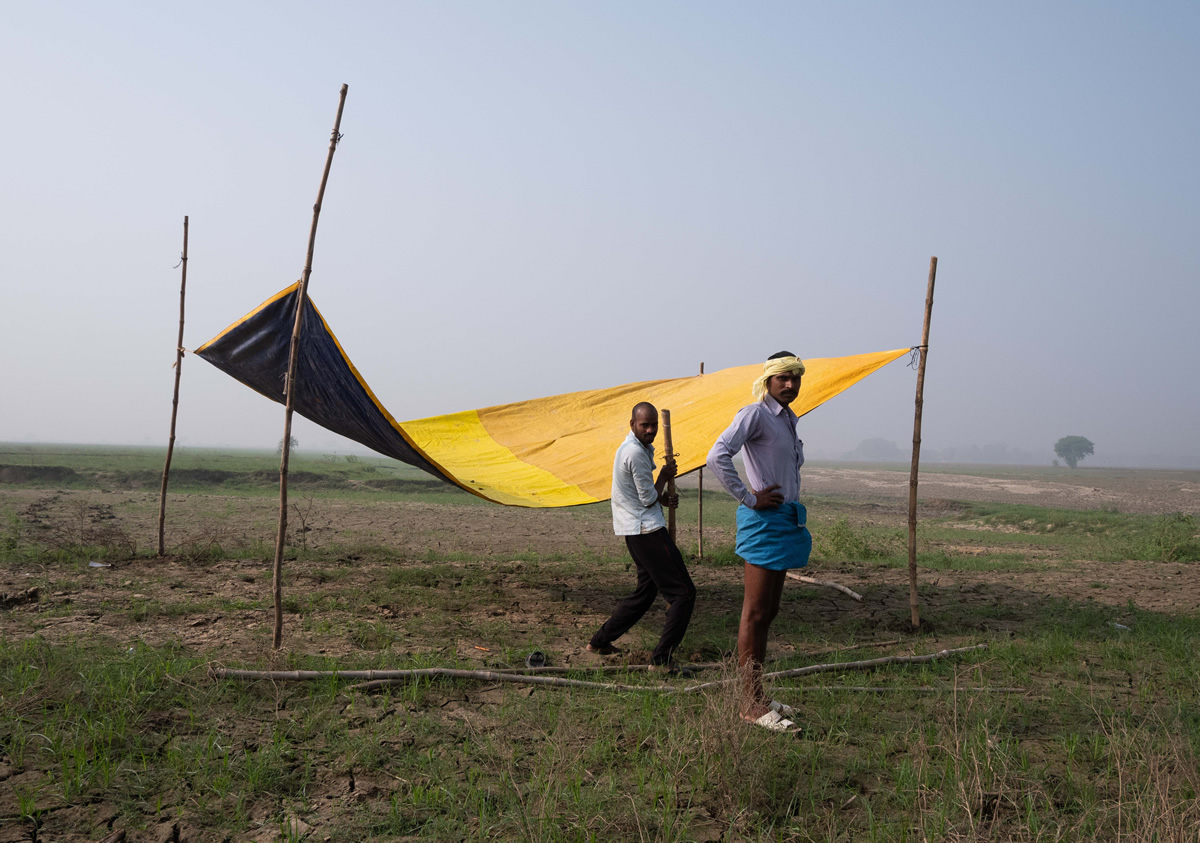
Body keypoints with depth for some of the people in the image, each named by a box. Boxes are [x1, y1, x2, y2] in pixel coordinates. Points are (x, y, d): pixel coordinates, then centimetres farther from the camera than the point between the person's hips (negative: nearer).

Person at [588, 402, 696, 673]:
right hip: (647, 529, -11)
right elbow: (649, 498, -14)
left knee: (646, 591, 20)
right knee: (683, 593, -7)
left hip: (636, 530, 11)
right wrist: (665, 475, 0)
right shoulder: (636, 453, -18)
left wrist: (661, 495, 12)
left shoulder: (636, 447, 16)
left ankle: (600, 641, 26)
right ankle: (662, 659, -7)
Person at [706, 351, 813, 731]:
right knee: (755, 613, -5)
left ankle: (757, 696, 21)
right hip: (764, 520, -9)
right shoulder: (755, 414, -11)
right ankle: (750, 703, 0)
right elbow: (717, 457, -24)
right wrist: (749, 498, -20)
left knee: (768, 612, 13)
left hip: (786, 521, 9)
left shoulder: (788, 419, 17)